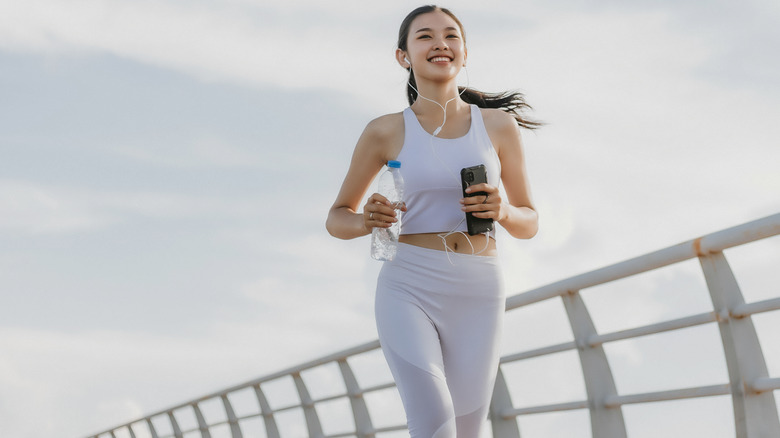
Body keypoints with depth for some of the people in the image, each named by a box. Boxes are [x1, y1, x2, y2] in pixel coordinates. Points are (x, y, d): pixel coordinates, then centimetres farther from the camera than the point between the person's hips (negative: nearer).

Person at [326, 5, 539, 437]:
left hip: (476, 298, 2)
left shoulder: (498, 124, 6)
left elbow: (529, 223, 12)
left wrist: (501, 210, -11)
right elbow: (336, 219, 12)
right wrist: (367, 221, -12)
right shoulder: (385, 131, 4)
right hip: (408, 291, -2)